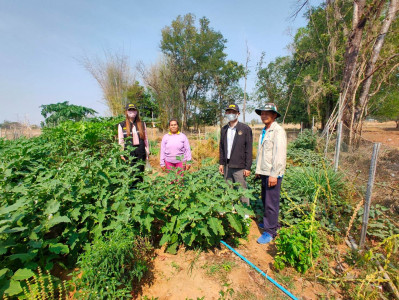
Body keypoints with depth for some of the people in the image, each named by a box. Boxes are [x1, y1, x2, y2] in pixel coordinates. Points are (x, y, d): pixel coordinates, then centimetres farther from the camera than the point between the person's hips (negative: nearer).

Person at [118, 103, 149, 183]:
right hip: (129, 152, -1)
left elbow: (145, 138, 12)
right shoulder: (122, 125, 6)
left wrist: (147, 151, 8)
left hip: (141, 152, 2)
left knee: (140, 173, 4)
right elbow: (120, 141, 4)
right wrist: (122, 154, -2)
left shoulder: (142, 124, 12)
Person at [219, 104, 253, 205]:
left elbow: (249, 149, -7)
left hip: (239, 166, -5)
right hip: (227, 165, 5)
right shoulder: (224, 129, 12)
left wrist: (248, 167, -10)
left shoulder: (245, 129, -4)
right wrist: (221, 163, 9)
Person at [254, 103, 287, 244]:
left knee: (271, 202, -1)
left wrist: (274, 174, -20)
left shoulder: (278, 131, -11)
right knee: (265, 200, 18)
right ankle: (270, 222, 36)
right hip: (264, 172, 9)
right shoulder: (264, 131, 16)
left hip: (273, 174, -8)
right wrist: (258, 169, 18)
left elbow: (280, 154, -18)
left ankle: (270, 231, 12)